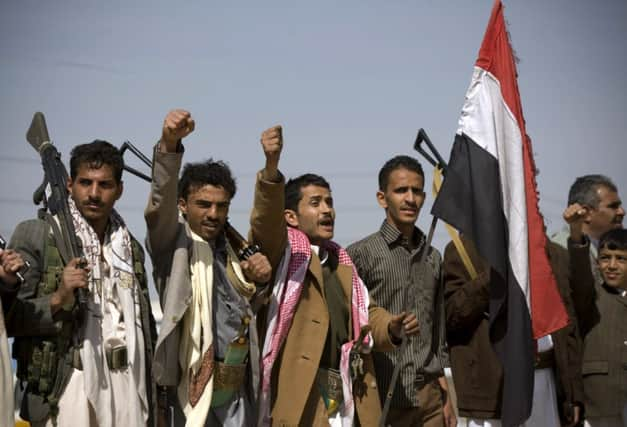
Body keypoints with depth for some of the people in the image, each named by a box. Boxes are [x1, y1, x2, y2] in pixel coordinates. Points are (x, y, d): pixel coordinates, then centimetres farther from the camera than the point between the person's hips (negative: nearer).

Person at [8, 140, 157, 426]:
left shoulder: (132, 247, 16)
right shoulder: (35, 235, 1)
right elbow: (11, 316, -3)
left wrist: (156, 399, 17)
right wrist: (58, 300, -18)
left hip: (129, 393, 4)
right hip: (67, 394, -4)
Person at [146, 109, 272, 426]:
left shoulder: (233, 249, 16)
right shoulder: (174, 243, -1)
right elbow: (160, 204, -21)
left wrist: (260, 275, 3)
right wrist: (169, 144, -38)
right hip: (196, 387, -5)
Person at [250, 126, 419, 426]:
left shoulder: (341, 263, 23)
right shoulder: (284, 252, 3)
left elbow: (366, 314, 18)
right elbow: (266, 222, -17)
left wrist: (391, 327, -6)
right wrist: (271, 167, -35)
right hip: (301, 398, -6)